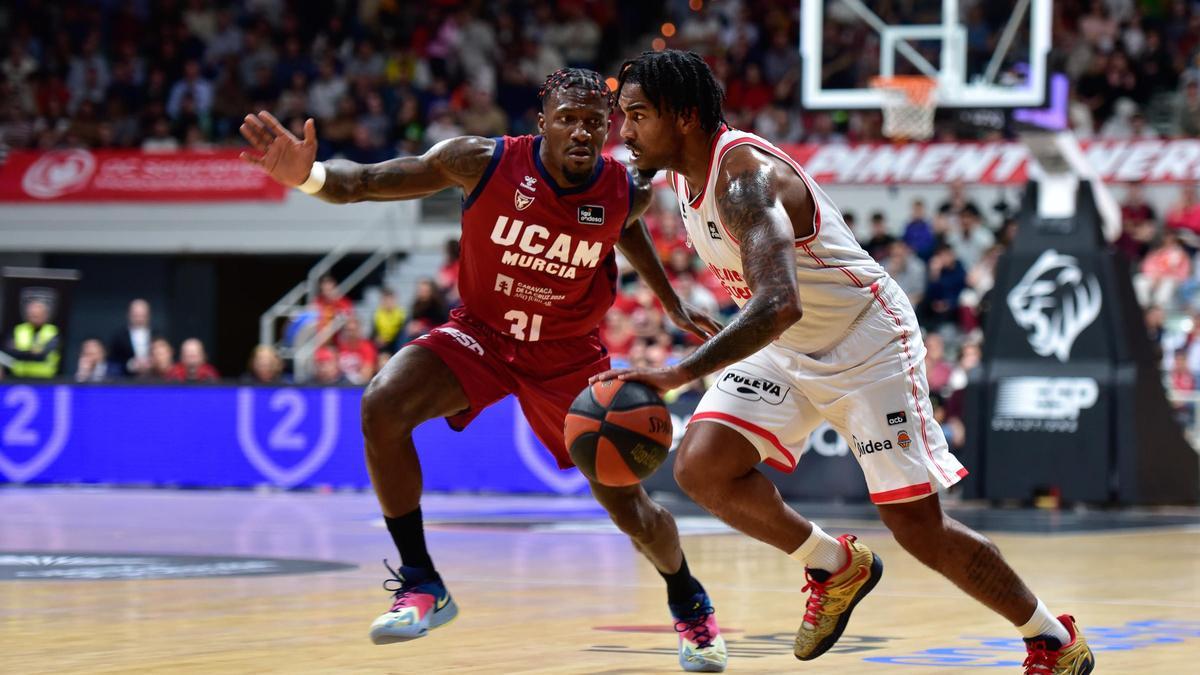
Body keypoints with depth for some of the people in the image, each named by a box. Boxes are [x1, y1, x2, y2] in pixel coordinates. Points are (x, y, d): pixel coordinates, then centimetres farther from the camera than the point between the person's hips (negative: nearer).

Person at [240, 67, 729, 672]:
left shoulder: (627, 191, -16)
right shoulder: (484, 163, -24)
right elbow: (365, 182, -24)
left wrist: (672, 303, 22)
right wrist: (308, 176, -46)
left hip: (569, 354, 1)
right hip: (481, 333, -1)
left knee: (632, 511, 0)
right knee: (382, 406, -29)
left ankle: (689, 604, 35)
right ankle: (420, 583, -15)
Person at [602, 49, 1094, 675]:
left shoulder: (746, 177, -30)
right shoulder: (685, 172, -2)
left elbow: (779, 303, -46)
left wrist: (678, 375, -52)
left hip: (865, 343, -8)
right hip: (784, 348, 8)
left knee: (919, 527, -8)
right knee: (700, 468, -12)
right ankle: (835, 568, 10)